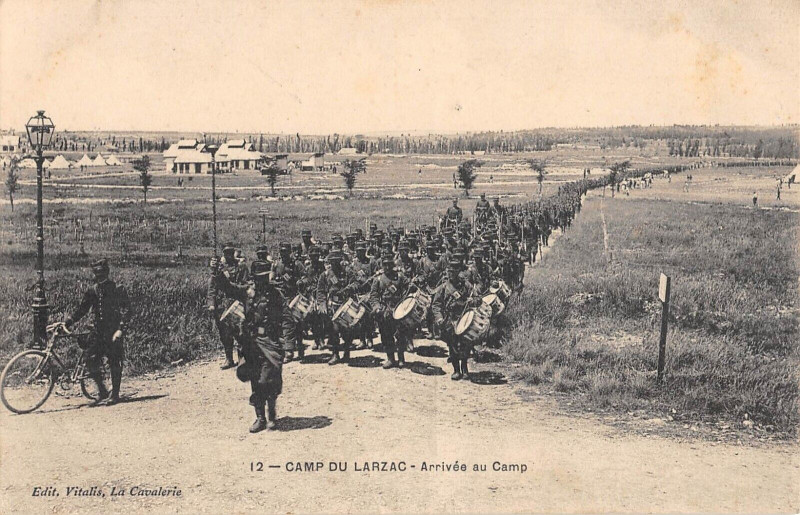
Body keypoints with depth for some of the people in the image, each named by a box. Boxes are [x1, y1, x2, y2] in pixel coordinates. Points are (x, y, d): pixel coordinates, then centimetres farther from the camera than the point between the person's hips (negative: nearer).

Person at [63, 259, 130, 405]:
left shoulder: (117, 289, -4)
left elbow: (125, 309, -8)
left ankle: (115, 395, 10)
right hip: (97, 329, 5)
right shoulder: (92, 290, 10)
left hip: (113, 330, -4)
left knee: (114, 364, -1)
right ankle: (102, 391, 13)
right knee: (91, 360, -4)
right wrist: (67, 322, 1)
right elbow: (81, 309, 14)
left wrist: (120, 329, -18)